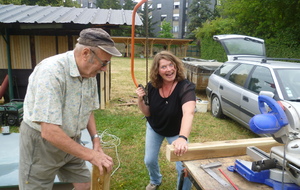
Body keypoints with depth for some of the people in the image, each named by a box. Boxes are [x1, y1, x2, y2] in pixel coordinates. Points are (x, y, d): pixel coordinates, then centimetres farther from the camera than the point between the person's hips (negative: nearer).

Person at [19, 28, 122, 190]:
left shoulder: (89, 72, -6)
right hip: (41, 141, -6)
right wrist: (91, 155, -27)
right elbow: (49, 132, -32)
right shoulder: (51, 72, -29)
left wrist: (95, 139, -3)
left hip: (70, 140, 6)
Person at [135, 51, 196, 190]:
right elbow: (147, 113, -9)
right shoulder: (151, 87, -20)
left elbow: (188, 113, -51)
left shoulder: (186, 87, -34)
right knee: (149, 160, 14)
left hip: (176, 132, -3)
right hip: (154, 128, 4)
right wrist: (140, 100, -29)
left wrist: (183, 137, -68)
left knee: (183, 167, -4)